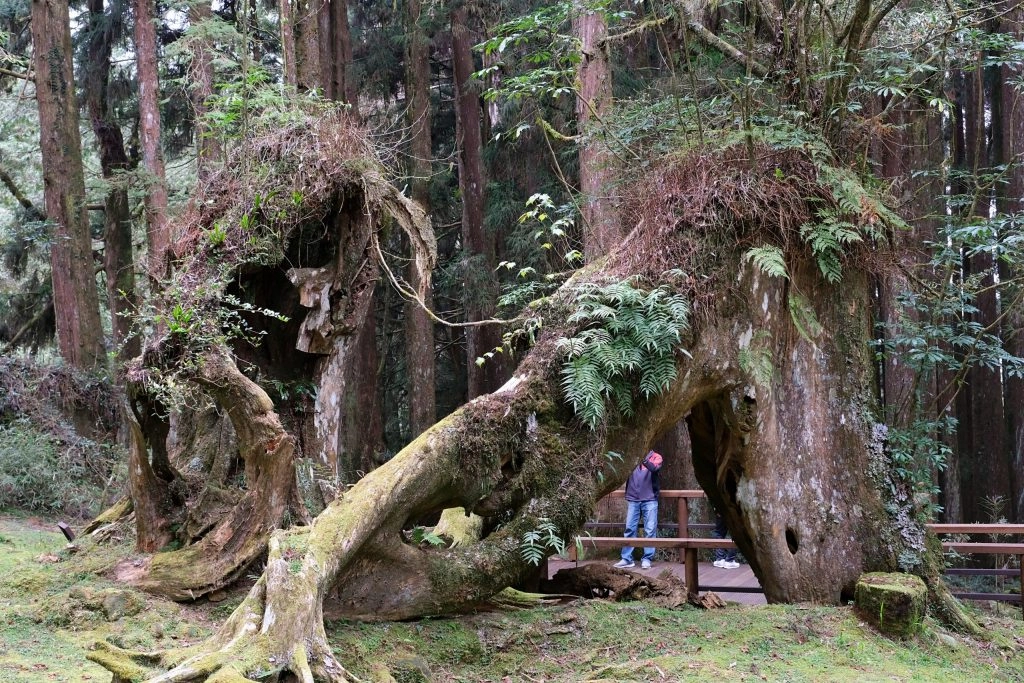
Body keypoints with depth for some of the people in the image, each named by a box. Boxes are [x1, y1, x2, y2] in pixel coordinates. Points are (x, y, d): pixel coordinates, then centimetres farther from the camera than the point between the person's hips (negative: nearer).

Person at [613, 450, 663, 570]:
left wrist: (645, 460, -34)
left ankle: (647, 559, 0)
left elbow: (654, 468, -14)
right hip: (633, 499, 2)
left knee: (650, 530, -4)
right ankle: (627, 558, 2)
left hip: (650, 499, -2)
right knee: (630, 529, 0)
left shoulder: (656, 457, 6)